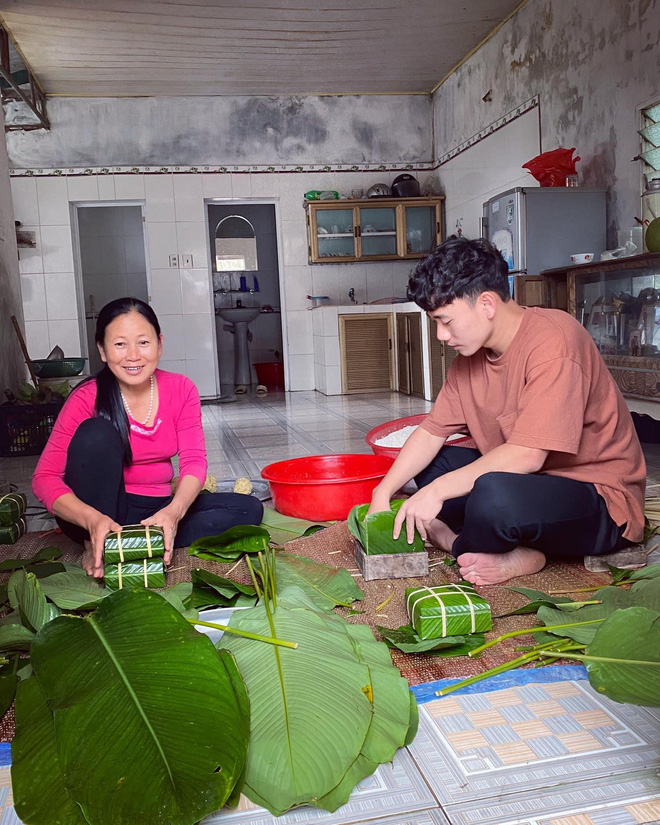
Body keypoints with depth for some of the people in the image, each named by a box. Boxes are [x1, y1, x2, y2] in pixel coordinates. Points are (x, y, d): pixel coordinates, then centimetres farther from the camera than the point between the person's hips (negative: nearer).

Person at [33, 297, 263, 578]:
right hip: (105, 510, -3)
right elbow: (45, 477, -18)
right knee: (96, 432, -28)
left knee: (248, 509, -15)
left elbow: (194, 461, -12)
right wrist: (94, 520, -38)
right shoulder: (86, 398, -14)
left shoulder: (181, 389, -5)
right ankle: (97, 546, -18)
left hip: (157, 509, 4)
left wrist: (173, 511, -33)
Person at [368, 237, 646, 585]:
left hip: (603, 501, -8)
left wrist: (438, 490, -24)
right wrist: (381, 495, -5)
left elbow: (527, 455, -29)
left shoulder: (553, 338, -23)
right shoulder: (471, 352, 3)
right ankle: (514, 555, -9)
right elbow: (431, 432, 5)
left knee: (495, 494, -36)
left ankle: (452, 541, -3)